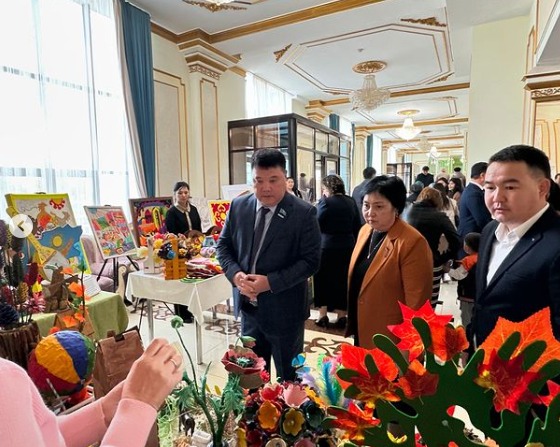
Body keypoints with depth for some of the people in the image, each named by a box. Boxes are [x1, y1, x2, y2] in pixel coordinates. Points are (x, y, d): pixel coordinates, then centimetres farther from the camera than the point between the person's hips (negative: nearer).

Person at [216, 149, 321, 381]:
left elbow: (311, 261, -15)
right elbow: (223, 246, 6)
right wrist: (236, 274, -12)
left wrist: (270, 282, -23)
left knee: (289, 377, 17)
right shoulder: (238, 206, 0)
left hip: (283, 309, -4)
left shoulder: (304, 213, -14)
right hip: (248, 307, 4)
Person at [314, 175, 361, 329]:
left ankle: (323, 316, 16)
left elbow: (316, 224, -11)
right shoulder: (351, 202, 3)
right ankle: (341, 317, 21)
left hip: (327, 247, -4)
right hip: (347, 247, 4)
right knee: (343, 281, 13)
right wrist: (353, 244, 16)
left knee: (323, 281, 11)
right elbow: (357, 227, 7)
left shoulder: (325, 202, -11)